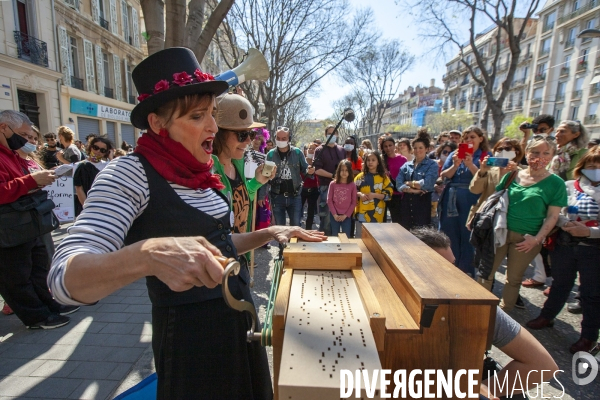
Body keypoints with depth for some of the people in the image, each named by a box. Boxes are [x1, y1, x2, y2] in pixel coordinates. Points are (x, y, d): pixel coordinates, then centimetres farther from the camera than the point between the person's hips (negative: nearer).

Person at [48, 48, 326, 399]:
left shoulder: (200, 175, 3)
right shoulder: (130, 173, -18)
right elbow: (65, 277, -27)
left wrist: (270, 234, 1)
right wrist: (148, 255, -46)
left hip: (239, 323, 7)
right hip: (189, 337, -7)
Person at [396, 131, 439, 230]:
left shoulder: (432, 165, -1)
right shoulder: (406, 165, 11)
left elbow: (427, 184, -16)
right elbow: (398, 184, -1)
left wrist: (409, 183, -4)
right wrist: (413, 190, -15)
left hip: (423, 203, -4)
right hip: (406, 203, 4)